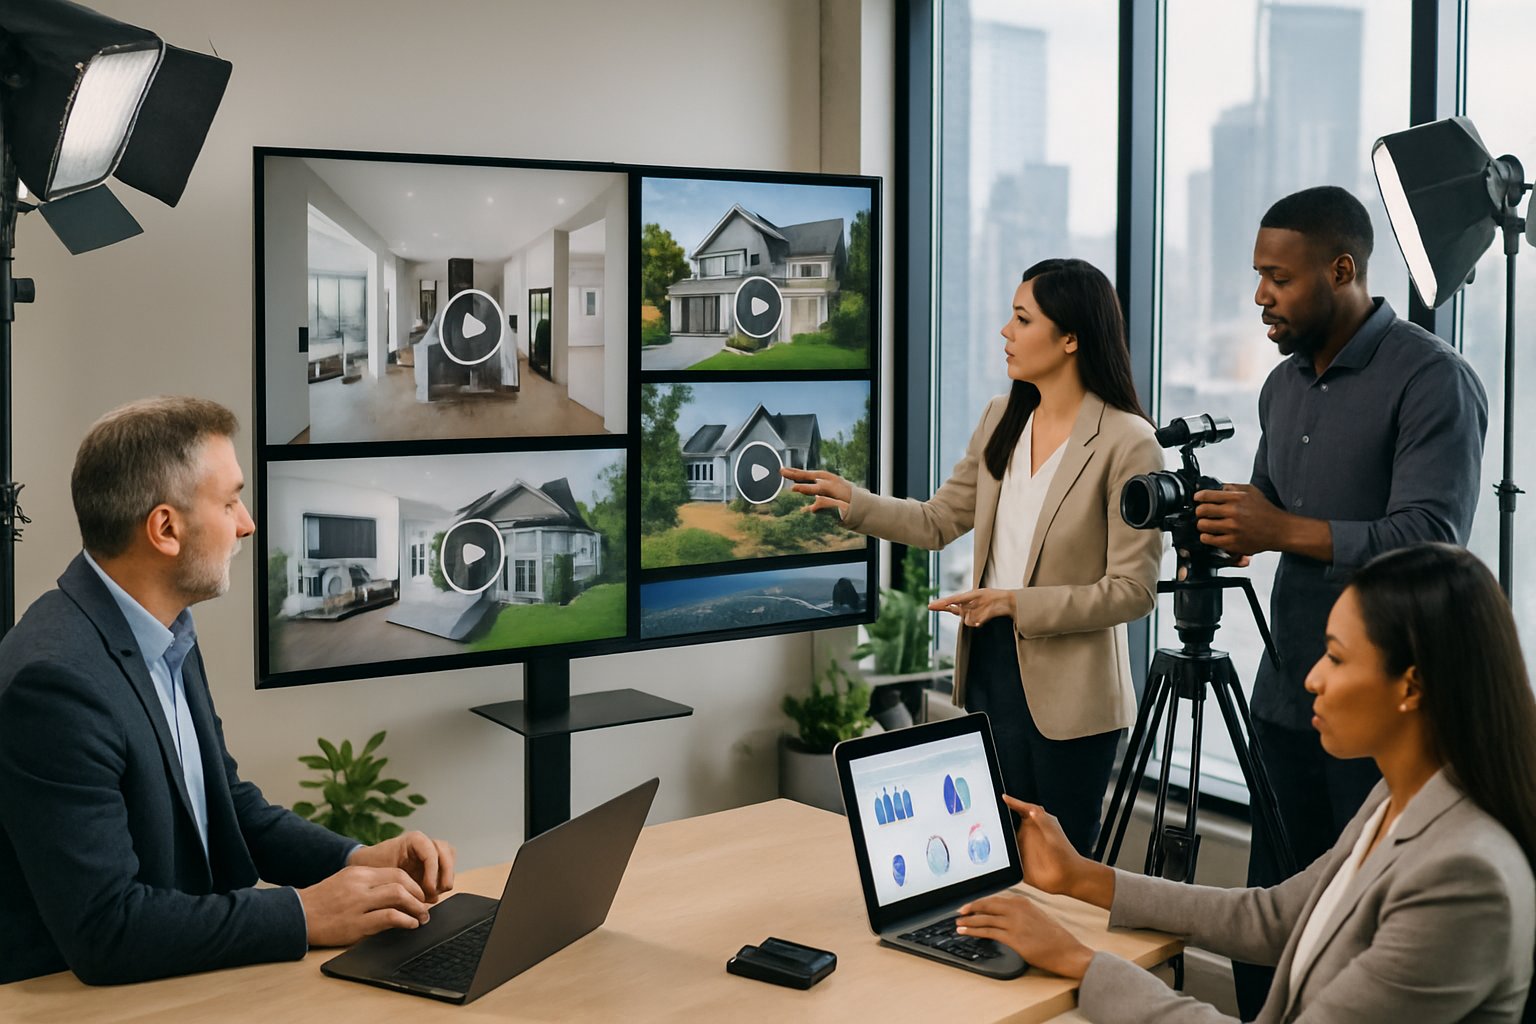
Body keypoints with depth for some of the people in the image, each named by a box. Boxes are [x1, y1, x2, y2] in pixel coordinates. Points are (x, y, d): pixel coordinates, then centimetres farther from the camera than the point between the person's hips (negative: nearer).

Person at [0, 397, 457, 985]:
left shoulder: (166, 637, 4)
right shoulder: (57, 678, -22)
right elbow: (103, 928, -25)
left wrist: (356, 861, 0)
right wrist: (307, 914, -19)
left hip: (182, 974, 7)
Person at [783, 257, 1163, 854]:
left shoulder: (1128, 443, -15)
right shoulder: (1002, 419, 6)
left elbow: (1132, 590, -16)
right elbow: (939, 522, 11)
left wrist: (1015, 602, -21)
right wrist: (852, 502, -3)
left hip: (1069, 690, -6)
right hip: (990, 665, 6)